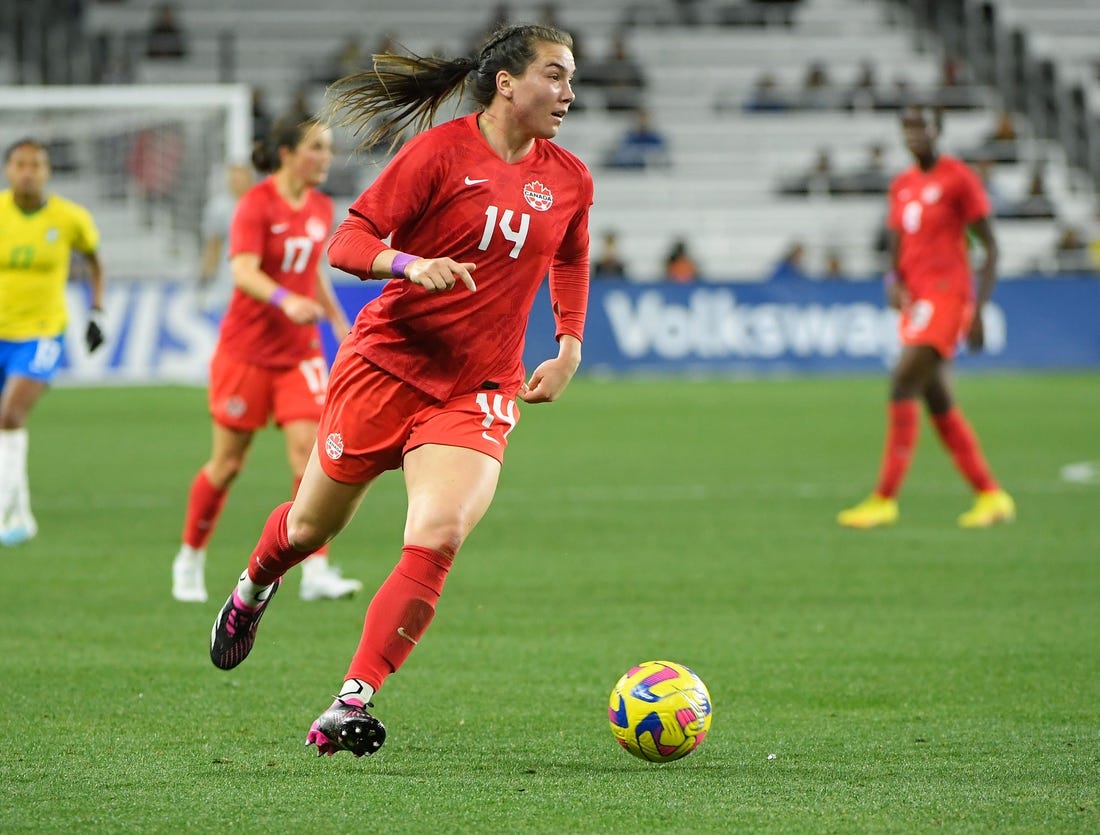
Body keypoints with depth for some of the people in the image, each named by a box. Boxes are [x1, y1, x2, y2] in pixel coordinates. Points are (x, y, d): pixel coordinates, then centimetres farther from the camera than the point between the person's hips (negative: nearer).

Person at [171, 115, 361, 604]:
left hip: (300, 352, 5)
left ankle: (315, 572, -12)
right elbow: (244, 272, -26)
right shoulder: (256, 205, -13)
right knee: (228, 463, 4)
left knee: (308, 449, -11)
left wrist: (337, 319, 20)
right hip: (246, 350, -5)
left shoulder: (321, 208, 6)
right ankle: (190, 560, 23)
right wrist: (285, 300, -42)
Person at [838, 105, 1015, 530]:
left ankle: (885, 499, -19)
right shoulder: (901, 185, 16)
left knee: (902, 385, -18)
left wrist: (979, 309, -12)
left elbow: (990, 246, -5)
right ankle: (991, 496, 15)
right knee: (938, 403, 7)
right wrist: (894, 282, -2)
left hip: (946, 295, -8)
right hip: (914, 300, 8)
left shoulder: (959, 178, -5)